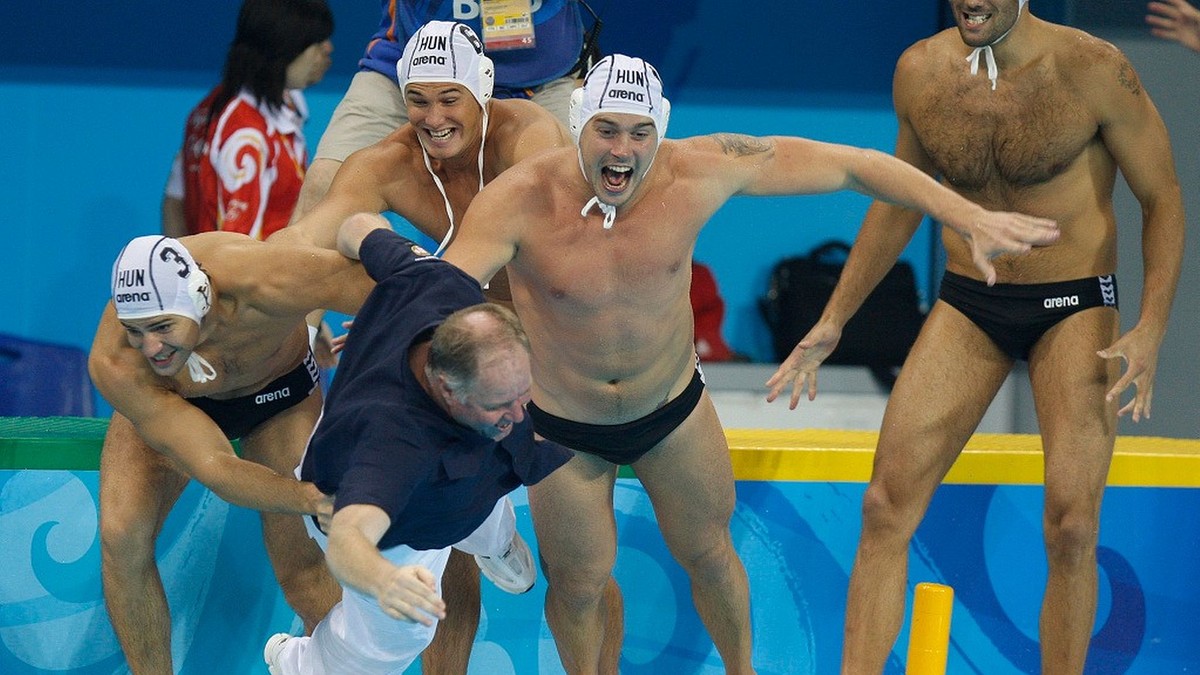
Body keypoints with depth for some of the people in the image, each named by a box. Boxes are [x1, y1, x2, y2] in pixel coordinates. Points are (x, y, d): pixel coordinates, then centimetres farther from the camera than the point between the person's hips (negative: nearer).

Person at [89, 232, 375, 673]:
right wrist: (311, 497, -56)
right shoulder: (113, 365, -40)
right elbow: (213, 467, -42)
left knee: (303, 563, -6)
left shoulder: (263, 282, -45)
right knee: (121, 537, -19)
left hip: (278, 389, 0)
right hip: (161, 400, 0)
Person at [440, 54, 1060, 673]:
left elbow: (849, 165, -20)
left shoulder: (700, 169, -25)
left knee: (709, 554, 20)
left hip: (672, 410, 2)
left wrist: (971, 218, -20)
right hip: (562, 429, -2)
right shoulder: (519, 202, -30)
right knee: (578, 582, 13)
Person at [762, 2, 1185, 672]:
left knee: (1070, 527, -12)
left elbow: (1163, 199, -6)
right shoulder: (919, 72, -2)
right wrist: (834, 321, 14)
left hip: (1075, 308, -4)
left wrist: (1152, 328, -18)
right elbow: (899, 198, 14)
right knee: (886, 506, -4)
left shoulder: (1094, 70, -15)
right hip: (966, 307, 4)